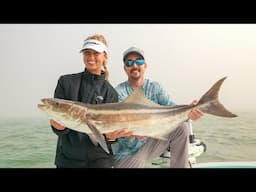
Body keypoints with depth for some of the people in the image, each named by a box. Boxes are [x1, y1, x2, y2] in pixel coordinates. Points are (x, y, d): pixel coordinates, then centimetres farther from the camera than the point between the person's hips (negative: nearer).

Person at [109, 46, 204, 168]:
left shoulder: (155, 87, 0)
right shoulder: (118, 92, -10)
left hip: (151, 142, 3)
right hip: (127, 152, -2)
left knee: (181, 128, -16)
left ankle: (181, 165, -2)